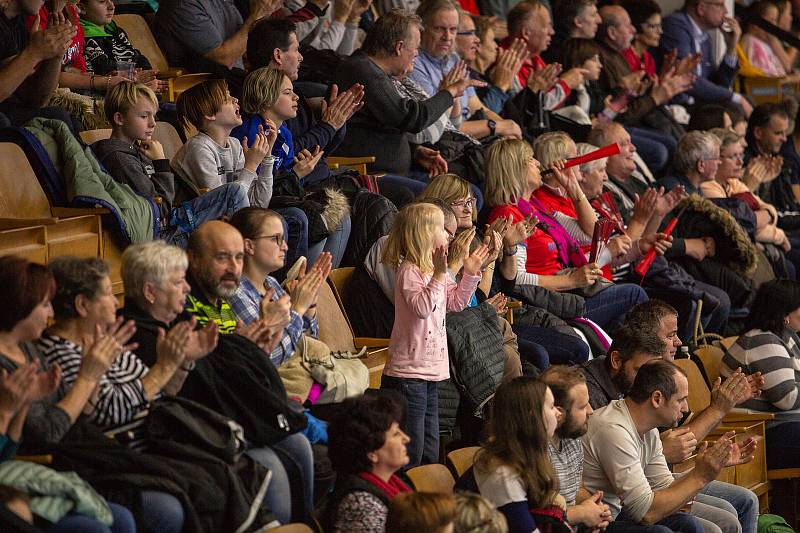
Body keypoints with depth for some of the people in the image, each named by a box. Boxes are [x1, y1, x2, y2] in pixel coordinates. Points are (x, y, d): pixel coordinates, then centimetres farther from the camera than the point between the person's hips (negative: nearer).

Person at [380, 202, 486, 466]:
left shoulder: (436, 271, 14)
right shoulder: (410, 271, -16)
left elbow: (456, 302, 23)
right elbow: (422, 307, -29)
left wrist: (470, 273, 15)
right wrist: (438, 275, -33)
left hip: (430, 370, 10)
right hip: (408, 372, -10)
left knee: (430, 452, 16)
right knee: (410, 454, -7)